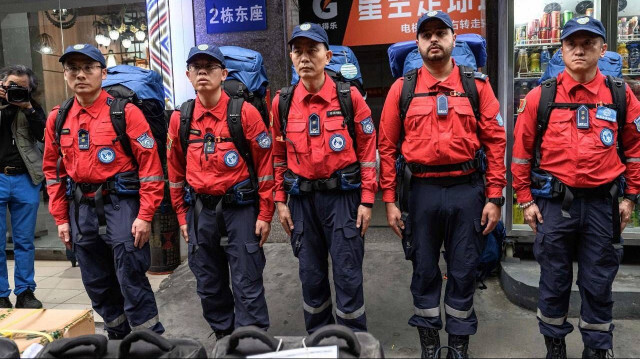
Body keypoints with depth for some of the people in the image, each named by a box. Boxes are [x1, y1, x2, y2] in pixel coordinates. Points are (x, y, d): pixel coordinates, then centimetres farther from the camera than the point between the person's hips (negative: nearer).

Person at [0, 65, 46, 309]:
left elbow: (43, 137, -2)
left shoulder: (32, 107, 9)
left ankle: (25, 292, 15)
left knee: (25, 241, 7)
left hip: (25, 179, 1)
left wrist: (28, 109, -11)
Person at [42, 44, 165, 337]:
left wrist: (144, 215, -14)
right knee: (97, 283, 15)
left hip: (121, 204, -6)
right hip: (81, 209, 6)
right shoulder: (57, 119, 8)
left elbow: (150, 165, -11)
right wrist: (61, 219, 10)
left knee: (131, 280, -4)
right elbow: (53, 171, 13)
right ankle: (118, 339, 33)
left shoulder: (126, 112, -8)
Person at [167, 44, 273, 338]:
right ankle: (222, 337, 34)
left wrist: (265, 215, -6)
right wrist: (183, 216, 12)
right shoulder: (180, 118, 4)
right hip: (200, 211, 4)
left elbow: (264, 166, -5)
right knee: (209, 284, 15)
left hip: (240, 208, -4)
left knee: (247, 284, 1)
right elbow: (176, 170, 12)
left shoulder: (245, 113, -7)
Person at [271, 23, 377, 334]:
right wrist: (280, 201, 7)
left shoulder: (350, 97, -4)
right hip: (302, 199, 3)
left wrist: (366, 201, -5)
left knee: (348, 274, 2)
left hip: (343, 195, -3)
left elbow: (367, 150, -2)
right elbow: (279, 156, 10)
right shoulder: (282, 103, 3)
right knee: (311, 274, 13)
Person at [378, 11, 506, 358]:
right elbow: (387, 146, 4)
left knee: (463, 271, 9)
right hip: (421, 190, 1)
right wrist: (389, 200, 1)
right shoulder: (402, 88, 4)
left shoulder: (476, 85, 3)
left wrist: (494, 197, -3)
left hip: (467, 190, 0)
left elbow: (495, 141, 2)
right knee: (424, 270, 12)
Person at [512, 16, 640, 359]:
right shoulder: (539, 97, -3)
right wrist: (526, 200, 0)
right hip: (554, 202, -1)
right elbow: (522, 152, 1)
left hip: (602, 204, 1)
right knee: (554, 280, 11)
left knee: (598, 283, 11)